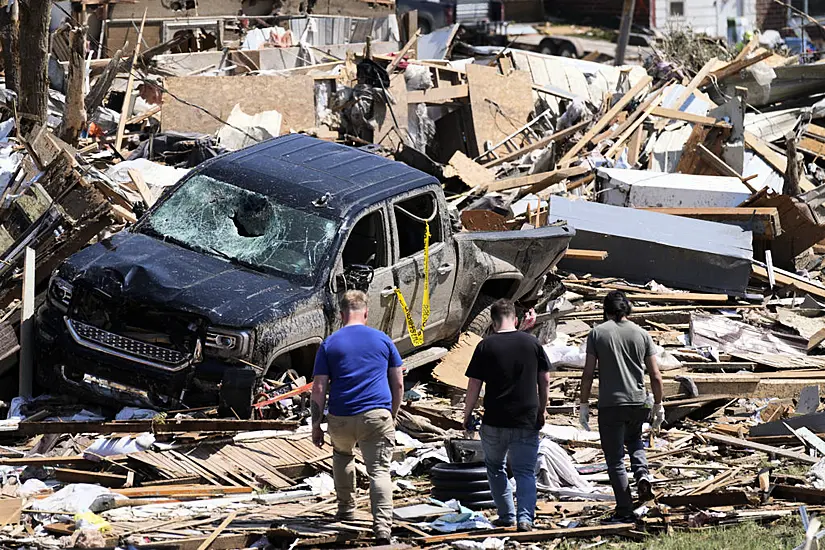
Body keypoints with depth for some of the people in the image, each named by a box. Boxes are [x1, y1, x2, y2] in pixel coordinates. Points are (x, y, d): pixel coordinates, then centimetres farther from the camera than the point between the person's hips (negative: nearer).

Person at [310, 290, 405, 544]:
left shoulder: (329, 344, 3)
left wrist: (316, 426, 5)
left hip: (340, 418, 1)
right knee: (379, 471, -1)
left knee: (342, 455, 30)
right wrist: (393, 414, 21)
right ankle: (382, 527, -18)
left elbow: (318, 389, -1)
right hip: (377, 417, -1)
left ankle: (346, 508, 33)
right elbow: (399, 384, 10)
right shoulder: (383, 340, 7)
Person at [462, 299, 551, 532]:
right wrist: (541, 410, 17)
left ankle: (506, 516, 19)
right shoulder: (531, 342, 1)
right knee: (525, 471, 6)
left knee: (495, 467, 19)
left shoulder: (486, 346, -6)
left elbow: (474, 385, -6)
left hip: (495, 421, -1)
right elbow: (545, 379, 6)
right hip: (527, 421, 1)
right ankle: (525, 517, -12)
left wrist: (467, 415, 7)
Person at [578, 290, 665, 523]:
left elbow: (588, 374, -5)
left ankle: (624, 511, 2)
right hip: (638, 403, 3)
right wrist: (658, 406, 14)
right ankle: (642, 474, 4)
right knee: (634, 440, 30)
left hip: (610, 405, -3)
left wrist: (584, 405, 3)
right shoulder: (642, 334, 4)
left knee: (615, 459, 3)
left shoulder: (597, 333, -2)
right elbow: (655, 376, 4)